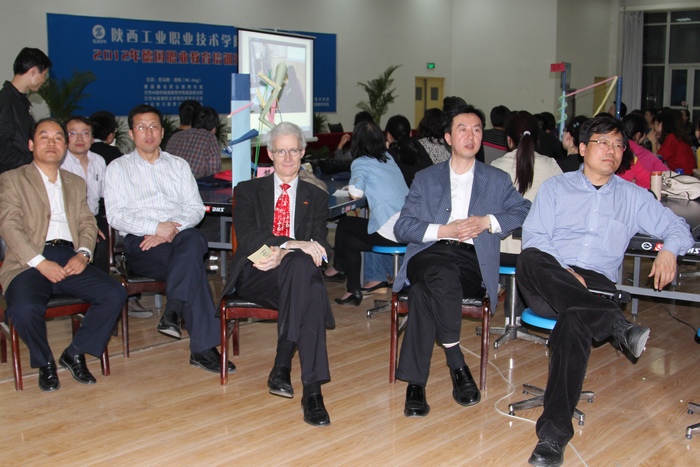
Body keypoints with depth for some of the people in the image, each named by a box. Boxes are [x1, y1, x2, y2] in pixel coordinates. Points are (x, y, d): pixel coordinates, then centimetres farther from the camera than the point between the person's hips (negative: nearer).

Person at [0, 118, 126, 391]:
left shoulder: (75, 183, 26)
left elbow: (87, 223, 16)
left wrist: (83, 254, -7)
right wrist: (41, 263, -16)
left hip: (70, 259, 4)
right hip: (30, 262, -4)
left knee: (115, 294, -20)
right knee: (24, 309, -33)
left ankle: (75, 354, -1)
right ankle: (44, 363, -3)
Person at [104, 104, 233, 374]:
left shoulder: (179, 165, 24)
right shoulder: (118, 168, 15)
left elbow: (196, 208, 11)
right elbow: (115, 215, 1)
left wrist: (173, 229, -10)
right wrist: (155, 227, -15)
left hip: (180, 236, 3)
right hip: (140, 242, -3)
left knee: (194, 240, -38)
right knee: (193, 264, -34)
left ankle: (173, 311, -40)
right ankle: (203, 347, -36)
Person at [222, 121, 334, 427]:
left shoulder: (316, 197, 21)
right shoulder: (248, 191, 17)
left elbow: (318, 248, 5)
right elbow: (247, 238, -3)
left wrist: (281, 255, -16)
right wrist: (293, 244, -18)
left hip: (298, 272, 2)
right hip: (255, 276, -2)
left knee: (302, 265, -38)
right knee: (302, 265, -37)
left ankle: (282, 366, -41)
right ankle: (311, 388, -42)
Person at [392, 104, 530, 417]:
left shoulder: (498, 180, 22)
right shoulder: (425, 179, 22)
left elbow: (525, 212, 8)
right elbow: (402, 227, 10)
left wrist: (488, 222, -7)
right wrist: (443, 230, -6)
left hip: (472, 260, -1)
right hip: (429, 254, 1)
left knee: (425, 292, -34)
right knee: (440, 275, -39)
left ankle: (415, 383, -29)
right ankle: (456, 363, -29)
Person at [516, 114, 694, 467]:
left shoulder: (633, 197, 23)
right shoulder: (555, 188, 18)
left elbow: (676, 226, 22)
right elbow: (533, 237, 6)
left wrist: (669, 249, -3)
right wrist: (563, 272, -11)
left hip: (595, 286, 0)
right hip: (548, 285, 0)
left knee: (575, 320, -38)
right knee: (529, 261, -38)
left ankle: (554, 435, -39)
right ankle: (618, 326, -38)